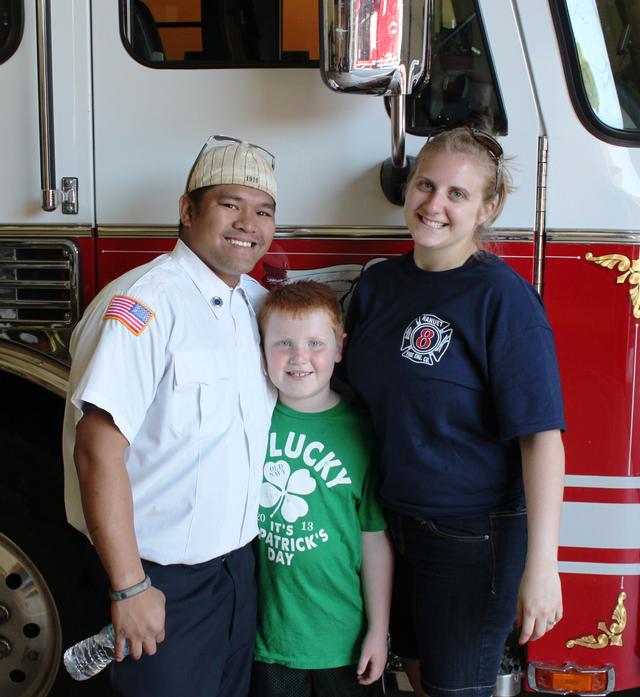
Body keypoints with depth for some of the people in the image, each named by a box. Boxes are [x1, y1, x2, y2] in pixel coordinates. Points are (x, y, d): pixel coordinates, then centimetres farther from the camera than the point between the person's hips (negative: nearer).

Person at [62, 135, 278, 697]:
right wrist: (130, 587, -22)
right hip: (165, 580, -7)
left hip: (240, 561, 8)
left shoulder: (257, 300, 5)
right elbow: (97, 451, -24)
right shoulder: (143, 304, -21)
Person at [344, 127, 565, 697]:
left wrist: (541, 565, -24)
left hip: (471, 538, -6)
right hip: (387, 523, 6)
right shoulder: (378, 283, 3)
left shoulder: (502, 297, -16)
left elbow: (540, 435, -20)